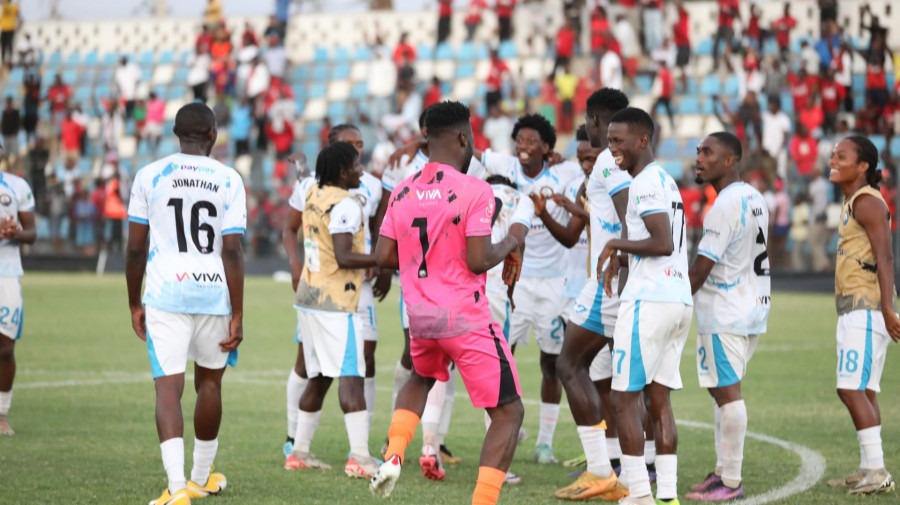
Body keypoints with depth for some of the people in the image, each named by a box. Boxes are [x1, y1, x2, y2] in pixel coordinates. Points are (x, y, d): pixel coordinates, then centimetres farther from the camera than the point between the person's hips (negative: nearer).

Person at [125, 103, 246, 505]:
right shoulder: (228, 180, 0)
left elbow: (135, 248, 3)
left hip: (165, 294, -1)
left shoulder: (149, 176, 2)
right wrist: (237, 316, -2)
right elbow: (232, 252, -5)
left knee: (168, 387, -5)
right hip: (215, 293, 1)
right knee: (209, 382, 20)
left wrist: (135, 305, 14)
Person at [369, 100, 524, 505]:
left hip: (419, 316, 6)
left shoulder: (402, 192, 4)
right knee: (508, 412, 3)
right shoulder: (474, 191, -14)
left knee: (421, 378, 36)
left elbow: (384, 257, 5)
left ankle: (393, 456, 15)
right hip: (466, 319, -6)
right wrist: (508, 246, 0)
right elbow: (478, 260, -20)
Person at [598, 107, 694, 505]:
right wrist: (619, 258, 21)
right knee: (659, 397, 10)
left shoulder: (645, 184, -12)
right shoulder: (665, 180, 19)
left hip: (648, 300, -10)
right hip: (679, 299, 10)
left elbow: (663, 244, -21)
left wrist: (617, 244, -9)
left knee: (625, 396, -4)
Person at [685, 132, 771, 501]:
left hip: (725, 314, -10)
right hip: (751, 308, 10)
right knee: (723, 390, 16)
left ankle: (730, 482, -6)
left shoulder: (726, 205, -17)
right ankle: (723, 471, 20)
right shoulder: (753, 198, 12)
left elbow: (702, 267, -18)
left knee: (726, 391, -7)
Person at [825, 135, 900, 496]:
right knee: (862, 391, 12)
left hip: (865, 310, -10)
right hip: (854, 309, 10)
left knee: (853, 389, -14)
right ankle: (868, 469, 16)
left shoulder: (867, 202, -11)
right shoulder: (853, 203, 19)